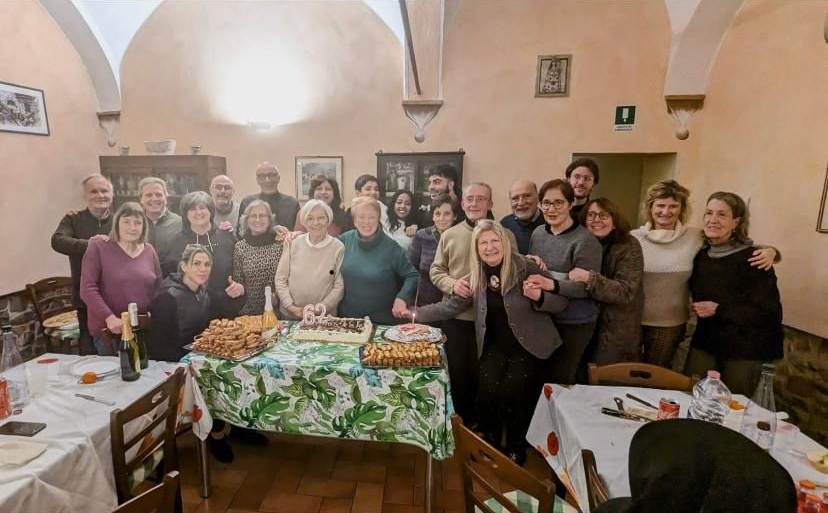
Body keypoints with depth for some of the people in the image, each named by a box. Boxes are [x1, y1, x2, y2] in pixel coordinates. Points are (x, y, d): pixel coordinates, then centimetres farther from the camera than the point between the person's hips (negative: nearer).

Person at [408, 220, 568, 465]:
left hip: (530, 346, -3)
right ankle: (489, 444, 19)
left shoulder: (525, 268, -13)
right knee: (487, 391, -10)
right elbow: (451, 305, 1)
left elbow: (561, 302, -10)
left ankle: (516, 449, 19)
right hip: (495, 346, 3)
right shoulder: (476, 277, -1)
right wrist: (415, 313, -6)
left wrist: (538, 297, -31)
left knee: (511, 395, -11)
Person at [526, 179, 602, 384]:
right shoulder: (538, 232, 3)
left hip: (574, 323, -5)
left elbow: (587, 286, -21)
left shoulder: (585, 240, -17)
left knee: (560, 379, 5)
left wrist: (552, 285, -33)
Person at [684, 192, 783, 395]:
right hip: (705, 342, 5)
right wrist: (697, 308, 2)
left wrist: (719, 310, -19)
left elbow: (770, 312, -16)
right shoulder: (701, 254, 4)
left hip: (744, 349, -4)